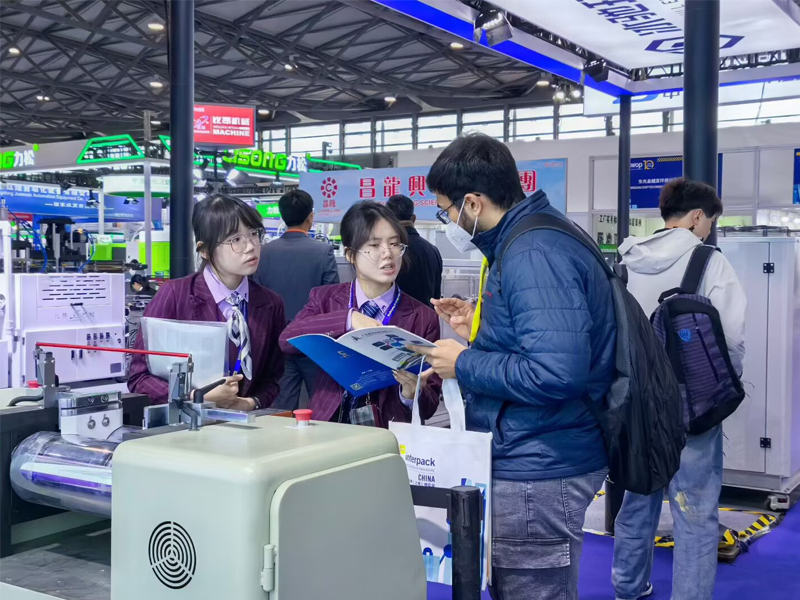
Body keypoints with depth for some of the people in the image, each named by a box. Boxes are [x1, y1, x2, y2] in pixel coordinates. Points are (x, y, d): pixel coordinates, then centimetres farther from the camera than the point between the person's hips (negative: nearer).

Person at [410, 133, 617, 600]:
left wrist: (465, 364, -18)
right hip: (527, 459, 10)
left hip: (539, 472, -10)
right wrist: (480, 326, 11)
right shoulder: (523, 243, 12)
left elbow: (556, 373, -31)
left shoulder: (535, 255, -21)